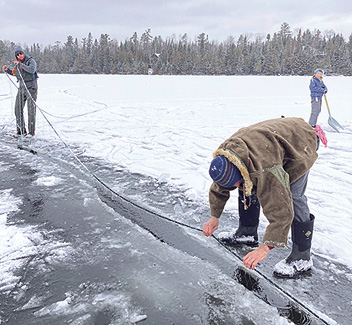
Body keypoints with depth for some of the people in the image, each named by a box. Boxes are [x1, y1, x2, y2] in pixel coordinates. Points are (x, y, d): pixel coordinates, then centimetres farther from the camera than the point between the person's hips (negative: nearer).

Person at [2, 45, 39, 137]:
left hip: (31, 88, -6)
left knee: (31, 110, -5)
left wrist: (20, 64, -26)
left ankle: (31, 131, 4)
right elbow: (14, 73, 27)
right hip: (21, 88, 7)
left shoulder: (31, 61, -9)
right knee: (18, 109, 3)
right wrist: (7, 70, 10)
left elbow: (32, 70, -29)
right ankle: (21, 130, 13)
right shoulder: (17, 63, 11)